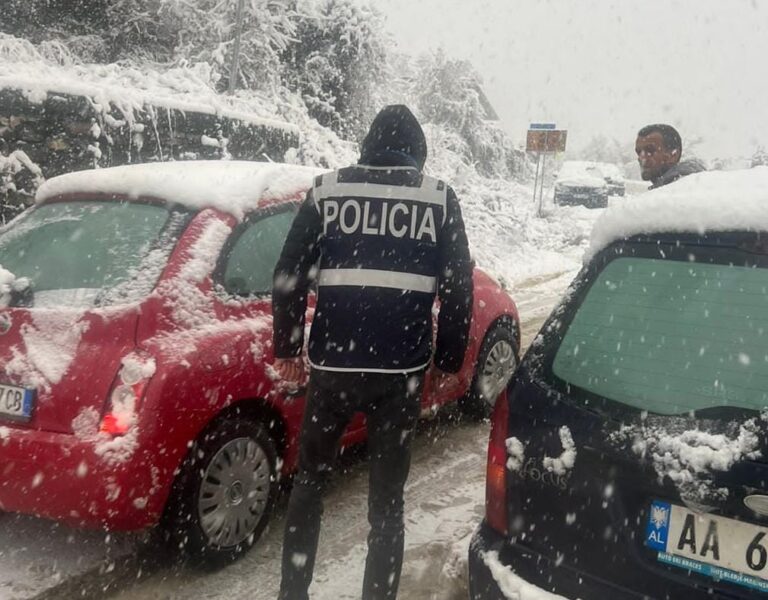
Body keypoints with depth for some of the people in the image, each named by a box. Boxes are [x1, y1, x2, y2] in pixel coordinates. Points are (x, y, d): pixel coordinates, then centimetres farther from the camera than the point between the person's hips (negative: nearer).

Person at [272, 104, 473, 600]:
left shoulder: (327, 189, 5)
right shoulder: (440, 198, 4)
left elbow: (288, 276, 4)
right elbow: (459, 287, 4)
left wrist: (287, 349, 13)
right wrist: (450, 362, 13)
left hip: (331, 363, 1)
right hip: (402, 368, 0)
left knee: (310, 481, 19)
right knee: (387, 494, 12)